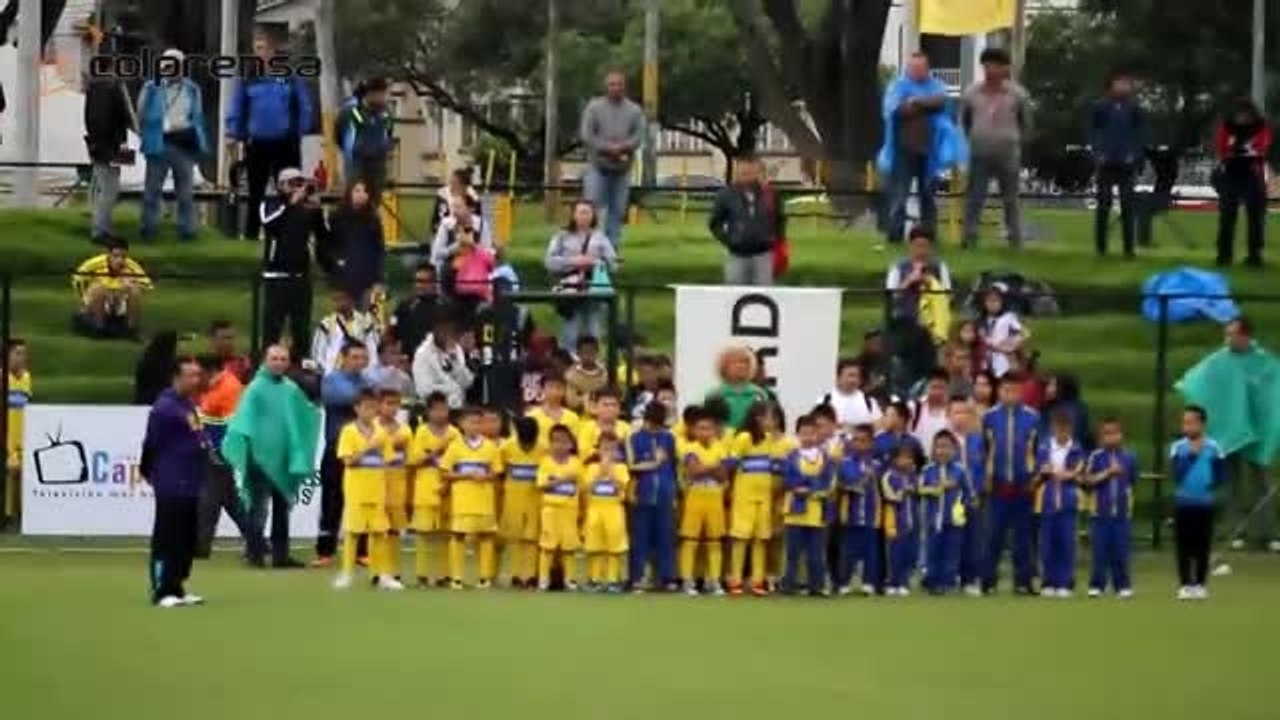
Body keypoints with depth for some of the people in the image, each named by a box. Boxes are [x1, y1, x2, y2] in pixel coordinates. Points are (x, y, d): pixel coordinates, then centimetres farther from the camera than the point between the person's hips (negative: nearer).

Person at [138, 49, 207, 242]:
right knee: (152, 189, 1)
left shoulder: (192, 90, 9)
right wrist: (145, 135, -6)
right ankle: (149, 228, 7)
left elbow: (198, 117, 11)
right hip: (159, 143, -2)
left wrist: (200, 143, 5)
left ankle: (187, 229, 13)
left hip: (184, 143, 2)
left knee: (186, 191, 7)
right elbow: (142, 115, 3)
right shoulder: (152, 88, 2)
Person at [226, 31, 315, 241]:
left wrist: (301, 132, -1)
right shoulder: (248, 79, 3)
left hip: (286, 144, -1)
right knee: (256, 192, 9)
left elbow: (305, 107, 3)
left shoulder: (289, 76, 0)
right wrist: (233, 135, -1)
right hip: (256, 144, 1)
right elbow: (237, 109, 5)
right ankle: (251, 233, 15)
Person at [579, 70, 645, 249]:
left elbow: (638, 136, -1)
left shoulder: (634, 111, 7)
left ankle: (612, 246, 9)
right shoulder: (594, 107, 1)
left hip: (622, 168, 2)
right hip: (598, 166, -2)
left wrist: (622, 147, -19)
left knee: (617, 211, 4)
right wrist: (608, 148, -13)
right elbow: (587, 135, -5)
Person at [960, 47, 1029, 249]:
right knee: (974, 199, -1)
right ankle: (970, 238, 3)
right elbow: (964, 120, 16)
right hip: (980, 155, 1)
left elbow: (1026, 122, 10)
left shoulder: (1016, 94, -2)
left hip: (1008, 155, -1)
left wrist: (1013, 139, 11)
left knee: (1010, 200, 6)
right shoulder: (971, 93, 2)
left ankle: (1015, 240, 12)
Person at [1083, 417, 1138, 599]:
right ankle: (1097, 585, 6)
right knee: (1100, 549, 0)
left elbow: (1133, 482, 14)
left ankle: (1123, 586, 11)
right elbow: (1088, 480, -8)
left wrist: (1129, 499, 8)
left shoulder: (1129, 457, 3)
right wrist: (1107, 473, -15)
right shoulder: (1096, 457, -2)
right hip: (1100, 511, -1)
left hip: (1122, 512, 1)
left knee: (1121, 550, 3)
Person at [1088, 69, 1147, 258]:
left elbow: (1141, 132, 6)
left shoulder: (1134, 108, 1)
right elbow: (1092, 130, 3)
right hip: (1106, 163, 0)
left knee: (1127, 205, 1)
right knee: (1104, 204, 4)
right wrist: (1098, 152, -7)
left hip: (1127, 163, 0)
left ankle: (1129, 248, 3)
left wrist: (1135, 153, -5)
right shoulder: (1099, 106, -1)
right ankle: (1100, 247, 10)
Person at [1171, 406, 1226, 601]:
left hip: (1205, 503, 0)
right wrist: (1191, 455, -19)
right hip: (1183, 503, 0)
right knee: (1183, 546, 0)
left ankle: (1201, 584, 10)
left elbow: (1220, 474, 2)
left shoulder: (1213, 447, -1)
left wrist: (1213, 486, -16)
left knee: (1202, 546, 3)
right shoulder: (1177, 447, -1)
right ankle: (1185, 584, 5)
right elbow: (1176, 472, -12)